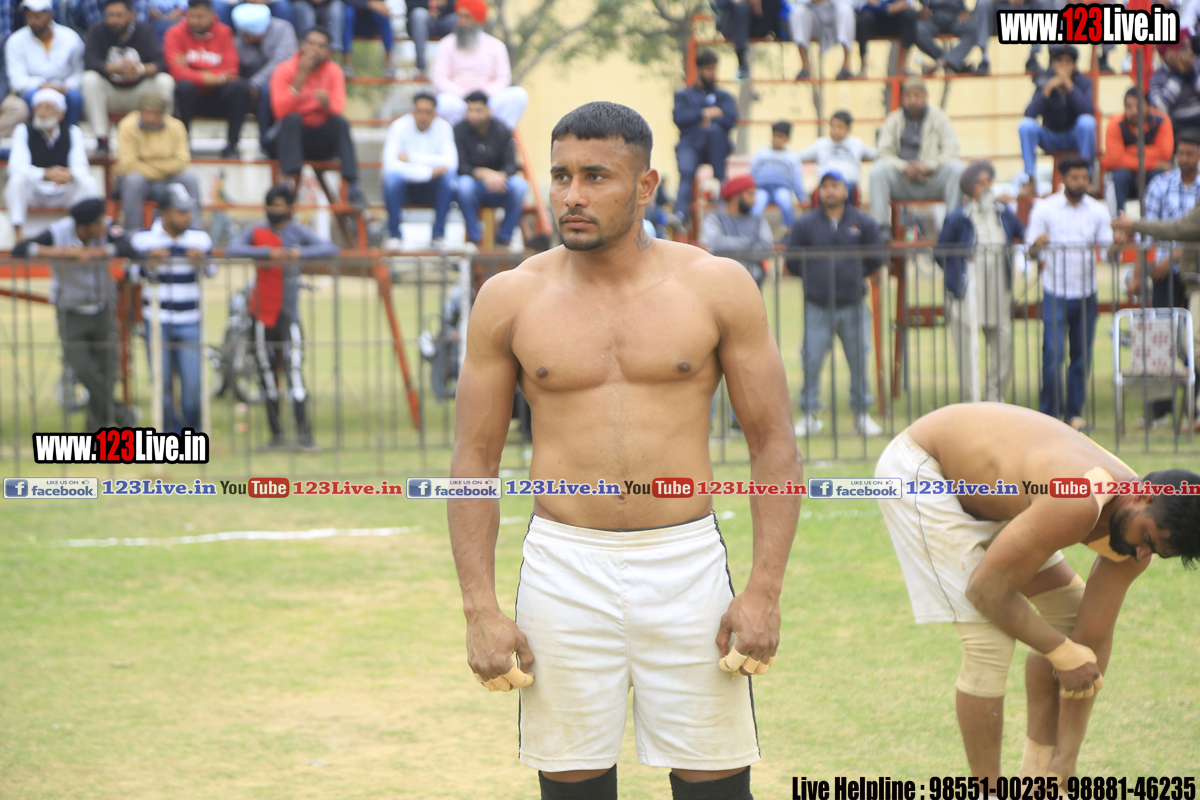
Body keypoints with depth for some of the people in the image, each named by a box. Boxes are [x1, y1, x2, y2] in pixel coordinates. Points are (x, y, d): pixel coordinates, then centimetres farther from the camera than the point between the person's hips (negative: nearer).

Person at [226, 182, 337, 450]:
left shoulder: (297, 232, 3)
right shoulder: (255, 232, 2)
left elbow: (330, 249, -8)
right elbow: (232, 250, -16)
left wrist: (298, 253, -22)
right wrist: (268, 253, -26)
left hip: (289, 314, -1)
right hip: (263, 314, 1)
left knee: (294, 370, -13)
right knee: (268, 375, 5)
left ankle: (303, 433, -16)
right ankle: (276, 433, 14)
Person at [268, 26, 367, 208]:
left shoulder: (333, 72, 0)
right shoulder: (286, 70, -8)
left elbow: (339, 109, -13)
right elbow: (280, 111, -23)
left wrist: (327, 103, -37)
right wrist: (301, 76, -26)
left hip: (321, 141, 2)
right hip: (291, 138, -2)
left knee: (340, 122, -26)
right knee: (292, 119, -31)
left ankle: (354, 185, -32)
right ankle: (291, 181, -41)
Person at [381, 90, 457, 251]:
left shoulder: (443, 127, -7)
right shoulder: (399, 127, -13)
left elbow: (451, 162, -21)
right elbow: (390, 164, -27)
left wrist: (412, 157, -25)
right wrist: (429, 172, -30)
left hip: (432, 189, 2)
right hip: (405, 186, -1)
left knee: (450, 176, -29)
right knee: (391, 176, -34)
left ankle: (439, 235, -19)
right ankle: (394, 235, -22)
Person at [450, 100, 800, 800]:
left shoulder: (717, 287, 1)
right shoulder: (511, 300, 3)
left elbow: (774, 445, 3)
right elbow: (475, 458, 5)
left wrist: (765, 591, -6)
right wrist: (481, 611, -3)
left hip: (687, 567, -1)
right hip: (564, 570, 1)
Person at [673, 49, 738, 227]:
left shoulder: (724, 97, 23)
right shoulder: (683, 95, 23)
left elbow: (730, 119, 3)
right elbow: (679, 118, 2)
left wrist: (702, 119, -2)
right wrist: (706, 113, -4)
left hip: (716, 147, 1)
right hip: (690, 145, -1)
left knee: (714, 128, -35)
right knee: (686, 169, -34)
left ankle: (720, 182, -28)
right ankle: (681, 212, -54)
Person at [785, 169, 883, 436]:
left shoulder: (863, 223, 6)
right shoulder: (805, 224, 4)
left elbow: (876, 258, 10)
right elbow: (792, 261, 7)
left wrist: (855, 274, 3)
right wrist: (815, 276, 1)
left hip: (854, 305, 1)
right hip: (817, 306, -1)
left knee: (859, 360, 4)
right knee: (811, 361, -4)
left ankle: (862, 414, 14)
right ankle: (808, 415, 5)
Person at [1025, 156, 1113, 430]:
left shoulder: (1098, 210, 6)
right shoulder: (1045, 208, -1)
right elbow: (1032, 251, -2)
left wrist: (1116, 243, -17)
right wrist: (1038, 244, -25)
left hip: (1086, 292, 3)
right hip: (1056, 293, -3)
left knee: (1082, 356, 5)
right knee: (1053, 353, -10)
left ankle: (1075, 412, 15)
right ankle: (1050, 413, -1)